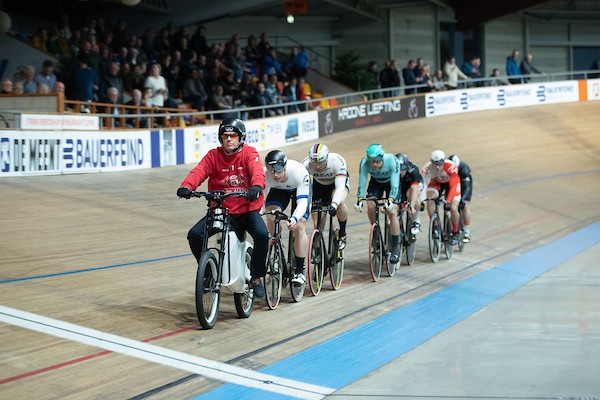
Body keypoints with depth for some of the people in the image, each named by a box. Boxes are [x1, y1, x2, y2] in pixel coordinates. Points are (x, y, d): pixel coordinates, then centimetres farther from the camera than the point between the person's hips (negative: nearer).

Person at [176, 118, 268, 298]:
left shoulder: (250, 153, -5)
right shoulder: (214, 155, 1)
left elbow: (257, 171, -24)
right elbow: (199, 171, -15)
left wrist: (257, 186, -48)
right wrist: (186, 186, -36)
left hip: (247, 210, -2)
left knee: (262, 234, -29)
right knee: (195, 234, -18)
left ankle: (256, 277, -8)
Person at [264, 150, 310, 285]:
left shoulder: (299, 172, -41)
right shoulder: (265, 176, -35)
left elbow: (302, 202, -43)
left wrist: (294, 218, -61)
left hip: (300, 189, -2)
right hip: (278, 190, 2)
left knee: (298, 227, -17)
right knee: (270, 217, -25)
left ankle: (300, 271, -6)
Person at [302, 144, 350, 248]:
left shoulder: (338, 162, -39)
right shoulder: (306, 164, -33)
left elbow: (340, 187, -45)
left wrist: (334, 204, -61)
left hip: (339, 180, -2)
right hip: (319, 184, 2)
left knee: (339, 202, -35)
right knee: (318, 224, -8)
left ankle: (342, 234, -12)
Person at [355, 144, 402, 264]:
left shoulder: (392, 160, -37)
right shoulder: (364, 163, -31)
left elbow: (394, 184, -39)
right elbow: (362, 182, -30)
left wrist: (390, 200, -52)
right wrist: (359, 200, -44)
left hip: (391, 182, -3)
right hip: (376, 182, 3)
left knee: (392, 212, -18)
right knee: (370, 206, -22)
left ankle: (396, 248, -10)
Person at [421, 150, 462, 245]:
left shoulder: (451, 167, -39)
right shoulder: (427, 168, -33)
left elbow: (453, 186, -39)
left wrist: (448, 201, -51)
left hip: (451, 183, -2)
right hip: (436, 182, 2)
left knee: (453, 208, -18)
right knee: (430, 200, -28)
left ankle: (455, 233, 8)